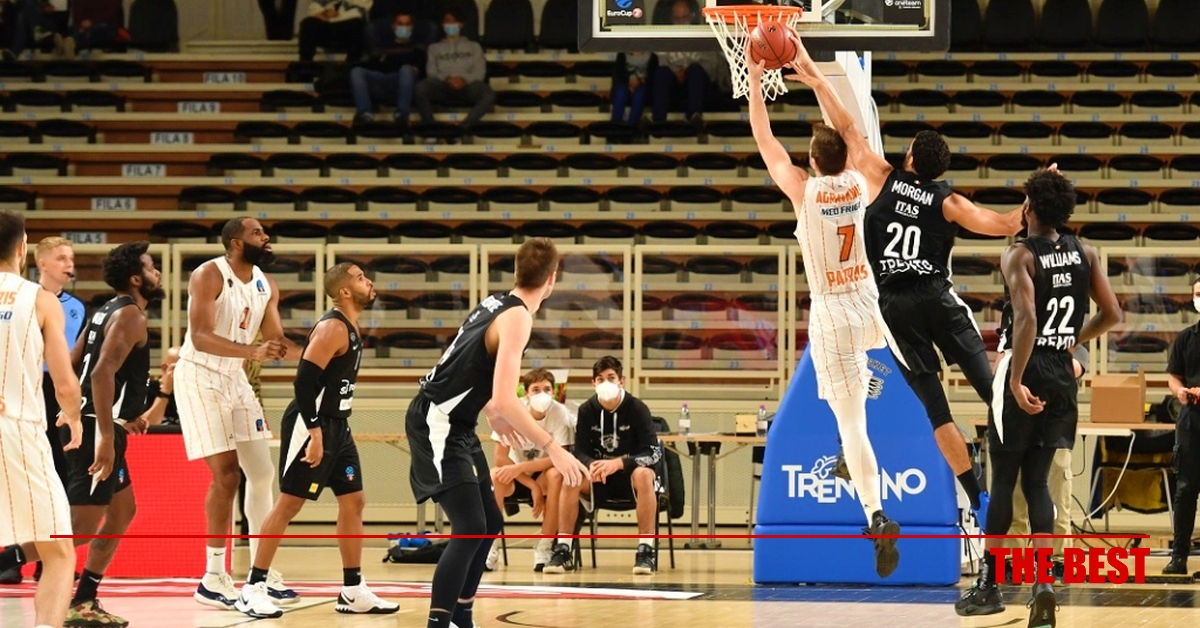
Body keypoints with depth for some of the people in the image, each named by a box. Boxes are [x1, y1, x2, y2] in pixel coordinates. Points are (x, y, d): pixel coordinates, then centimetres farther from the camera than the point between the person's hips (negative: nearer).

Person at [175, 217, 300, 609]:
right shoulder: (209, 276, -17)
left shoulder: (266, 286, 5)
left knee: (262, 472, 7)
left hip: (235, 379, 8)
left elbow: (276, 340, 8)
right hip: (200, 378, -8)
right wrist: (253, 351, -40)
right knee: (226, 475, -11)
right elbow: (200, 337, -28)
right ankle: (213, 579, -3)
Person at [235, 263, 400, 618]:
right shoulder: (333, 328, -16)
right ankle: (253, 589, -2)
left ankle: (353, 592, 13)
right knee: (288, 504, -7)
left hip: (336, 425, 10)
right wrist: (315, 432, -26)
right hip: (310, 426, -10)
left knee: (353, 502, 9)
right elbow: (305, 380, -23)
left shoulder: (350, 329, 13)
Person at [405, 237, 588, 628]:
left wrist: (492, 414, 35)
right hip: (436, 424, -10)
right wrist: (552, 448, -28)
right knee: (470, 530, -16)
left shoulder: (498, 303, 8)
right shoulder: (517, 317, -20)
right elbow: (505, 399, -29)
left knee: (489, 523, 16)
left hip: (456, 425, 10)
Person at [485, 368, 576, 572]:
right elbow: (501, 457, -17)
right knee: (495, 476, -32)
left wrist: (521, 467, -35)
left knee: (555, 476, -34)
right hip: (517, 475, 0)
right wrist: (532, 485, -25)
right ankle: (489, 546, -22)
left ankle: (544, 548, -24)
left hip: (543, 474, 0)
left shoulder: (560, 413, -18)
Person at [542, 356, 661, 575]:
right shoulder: (587, 410, -4)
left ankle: (646, 550, -33)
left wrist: (618, 463, -33)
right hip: (598, 479, 2)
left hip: (629, 477, -2)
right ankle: (563, 551, -23)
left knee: (644, 474, -37)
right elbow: (580, 453, -5)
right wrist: (592, 466, -30)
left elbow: (654, 453, -18)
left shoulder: (637, 409, -12)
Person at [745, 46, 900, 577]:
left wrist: (755, 78, 9)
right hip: (871, 305, 4)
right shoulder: (861, 182, -1)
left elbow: (763, 138, 2)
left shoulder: (803, 190, -10)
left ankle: (876, 516, -20)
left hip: (832, 315, -4)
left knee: (851, 425, -6)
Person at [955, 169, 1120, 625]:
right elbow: (1112, 314, 8)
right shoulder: (1084, 254, 5)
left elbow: (1027, 317, -25)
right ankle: (1044, 583, -8)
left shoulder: (1020, 255, -12)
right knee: (1037, 481, 9)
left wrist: (1017, 381, -23)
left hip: (1025, 371, -5)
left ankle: (989, 585, 12)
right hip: (1062, 374, 5)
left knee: (1003, 479, 6)